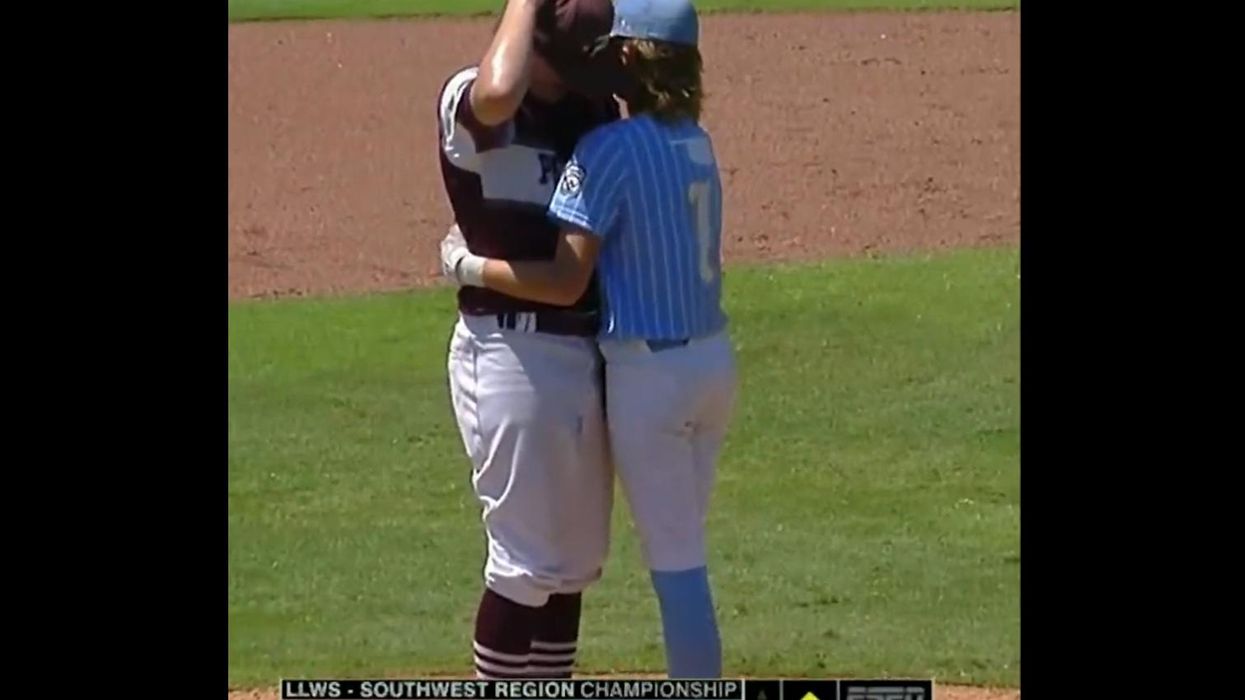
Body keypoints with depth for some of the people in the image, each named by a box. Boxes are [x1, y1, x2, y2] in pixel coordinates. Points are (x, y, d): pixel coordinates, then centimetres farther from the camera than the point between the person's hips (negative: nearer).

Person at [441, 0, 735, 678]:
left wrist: (468, 266, -7)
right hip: (713, 360, 8)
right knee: (680, 549, 18)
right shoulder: (695, 142, 7)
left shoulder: (610, 149, -17)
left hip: (648, 371, -8)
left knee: (674, 560, -2)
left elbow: (565, 282, -20)